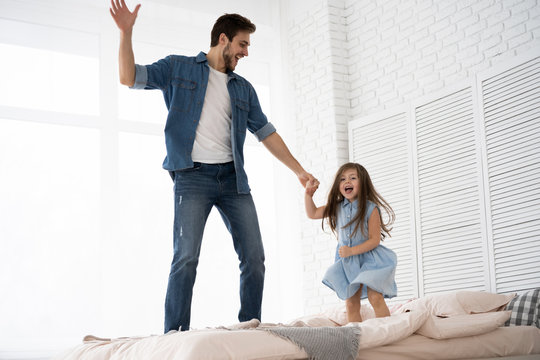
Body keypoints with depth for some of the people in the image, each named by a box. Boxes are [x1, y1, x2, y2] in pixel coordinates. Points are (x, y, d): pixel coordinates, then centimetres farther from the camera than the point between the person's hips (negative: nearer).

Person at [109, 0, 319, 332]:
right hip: (194, 176, -4)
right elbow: (129, 78, 4)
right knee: (187, 257, -15)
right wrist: (126, 33, -9)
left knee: (254, 257, -2)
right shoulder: (178, 68, 11)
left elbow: (266, 133, 21)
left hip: (233, 178, 5)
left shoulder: (244, 89, 21)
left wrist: (299, 170, 14)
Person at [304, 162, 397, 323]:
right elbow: (312, 213, 14)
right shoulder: (337, 208, 3)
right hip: (347, 262, 5)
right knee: (351, 303, 2)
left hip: (369, 258, -5)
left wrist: (351, 251, -21)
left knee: (375, 298, -17)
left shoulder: (370, 208, -12)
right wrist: (308, 194, 0)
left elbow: (375, 240, -14)